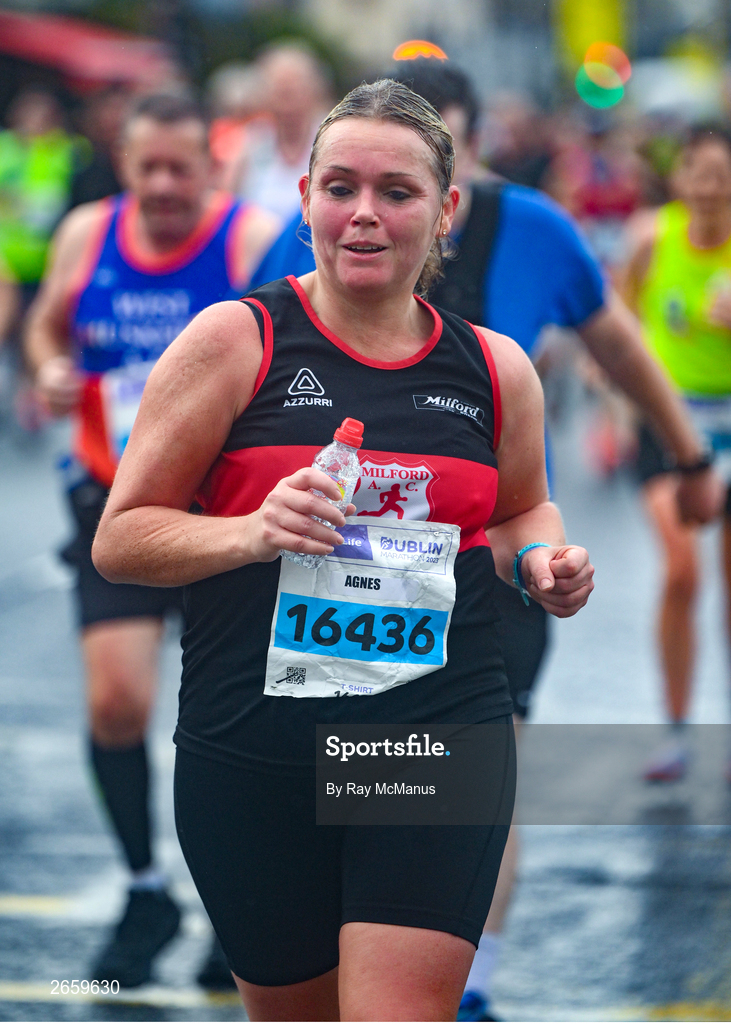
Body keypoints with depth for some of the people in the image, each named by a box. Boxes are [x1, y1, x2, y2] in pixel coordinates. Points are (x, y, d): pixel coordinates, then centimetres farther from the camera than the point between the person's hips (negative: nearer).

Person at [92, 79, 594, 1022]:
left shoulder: (495, 369, 8)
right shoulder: (233, 341, -2)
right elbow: (119, 540, -2)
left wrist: (543, 563, 4)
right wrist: (251, 533, -20)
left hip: (443, 732, 1)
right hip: (253, 751, -1)